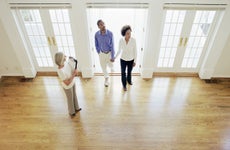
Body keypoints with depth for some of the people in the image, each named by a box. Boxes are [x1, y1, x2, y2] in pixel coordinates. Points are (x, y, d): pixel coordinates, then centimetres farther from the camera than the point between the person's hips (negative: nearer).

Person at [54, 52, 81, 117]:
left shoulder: (65, 62, -19)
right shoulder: (61, 71, -39)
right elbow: (67, 83, -32)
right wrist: (74, 74, -30)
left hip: (73, 83, 7)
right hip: (68, 87, -7)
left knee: (74, 96, 29)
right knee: (70, 99, 20)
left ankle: (76, 108, 56)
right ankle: (71, 112, 49)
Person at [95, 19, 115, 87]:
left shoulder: (110, 33, -24)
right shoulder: (96, 34, -17)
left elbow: (112, 45, -19)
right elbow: (96, 45, -1)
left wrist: (112, 57, -17)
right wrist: (99, 53, 9)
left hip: (109, 52, -1)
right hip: (102, 53, 1)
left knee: (110, 65, 21)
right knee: (103, 67, 14)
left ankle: (111, 66, 61)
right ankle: (106, 78, 39)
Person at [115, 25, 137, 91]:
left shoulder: (133, 40, -21)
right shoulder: (121, 40, -18)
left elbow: (135, 51, -10)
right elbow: (119, 50, -3)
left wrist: (135, 61, -6)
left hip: (131, 60, 0)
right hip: (123, 59, 0)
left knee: (129, 72, 24)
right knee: (123, 73, 14)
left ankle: (129, 80, 55)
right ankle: (124, 85, 39)